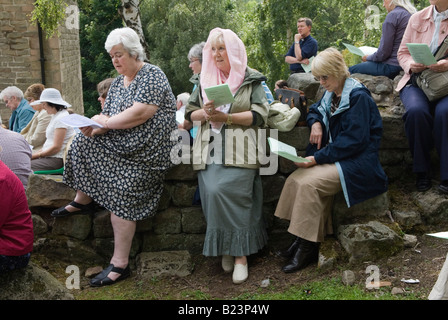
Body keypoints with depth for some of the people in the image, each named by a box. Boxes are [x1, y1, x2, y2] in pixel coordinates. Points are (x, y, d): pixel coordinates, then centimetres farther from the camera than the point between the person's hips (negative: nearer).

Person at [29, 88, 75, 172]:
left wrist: (37, 155, -11)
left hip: (57, 160, -10)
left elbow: (56, 147, -18)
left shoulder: (61, 118, -13)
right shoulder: (55, 116, 19)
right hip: (50, 157, 10)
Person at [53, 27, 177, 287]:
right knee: (85, 141, -4)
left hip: (150, 149, -8)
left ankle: (120, 264, -14)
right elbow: (107, 117, 9)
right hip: (123, 144, 8)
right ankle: (83, 200, 9)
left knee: (123, 193, -20)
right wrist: (95, 126, -15)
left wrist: (106, 122, -15)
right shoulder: (119, 82, 15)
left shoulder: (152, 76, -11)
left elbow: (140, 113, -25)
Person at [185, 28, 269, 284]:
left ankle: (239, 253, -10)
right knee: (212, 192, -16)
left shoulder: (251, 79, 7)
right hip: (209, 150, 4)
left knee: (224, 190, -23)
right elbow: (190, 112, 18)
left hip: (238, 151, -4)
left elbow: (260, 115, -3)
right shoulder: (205, 80, 20)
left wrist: (226, 117, -12)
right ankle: (226, 249, 1)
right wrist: (206, 113, -5)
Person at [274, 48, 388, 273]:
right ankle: (300, 240, -14)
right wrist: (316, 123, 6)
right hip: (334, 156, 8)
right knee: (295, 179, -17)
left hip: (357, 161, -8)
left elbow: (354, 140, -19)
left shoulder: (358, 96, -13)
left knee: (309, 183, -28)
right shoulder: (331, 94, 13)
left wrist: (318, 158, -21)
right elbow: (315, 110, 33)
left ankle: (308, 248, -18)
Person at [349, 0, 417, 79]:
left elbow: (383, 53, -16)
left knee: (351, 70, 3)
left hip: (393, 66, -10)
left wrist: (368, 58, 3)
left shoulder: (393, 15, -14)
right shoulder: (413, 13, 13)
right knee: (362, 64, 25)